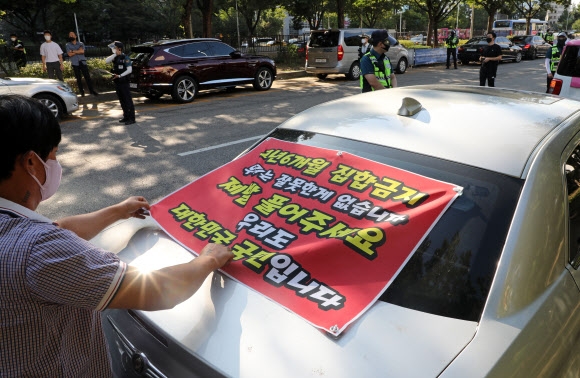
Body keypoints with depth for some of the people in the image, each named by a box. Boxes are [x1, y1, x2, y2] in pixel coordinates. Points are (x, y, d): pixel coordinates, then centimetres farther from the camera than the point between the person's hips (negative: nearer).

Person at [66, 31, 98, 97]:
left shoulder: (80, 44, 11)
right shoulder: (68, 45, 9)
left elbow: (82, 51, -8)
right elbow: (70, 54, -6)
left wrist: (73, 51, -6)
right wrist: (78, 51, -4)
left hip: (83, 62, 0)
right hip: (75, 64, 0)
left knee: (87, 76, -3)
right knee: (78, 78, 1)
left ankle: (91, 90, 3)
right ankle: (82, 92, 6)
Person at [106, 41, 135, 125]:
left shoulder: (125, 57, -10)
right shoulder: (115, 57, 11)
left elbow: (129, 70, -15)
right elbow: (107, 61, -2)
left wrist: (120, 75, -21)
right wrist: (115, 54, -9)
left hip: (124, 82, -8)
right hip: (117, 82, 8)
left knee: (128, 100, -5)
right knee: (122, 101, 12)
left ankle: (131, 118, -3)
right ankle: (126, 116, 21)